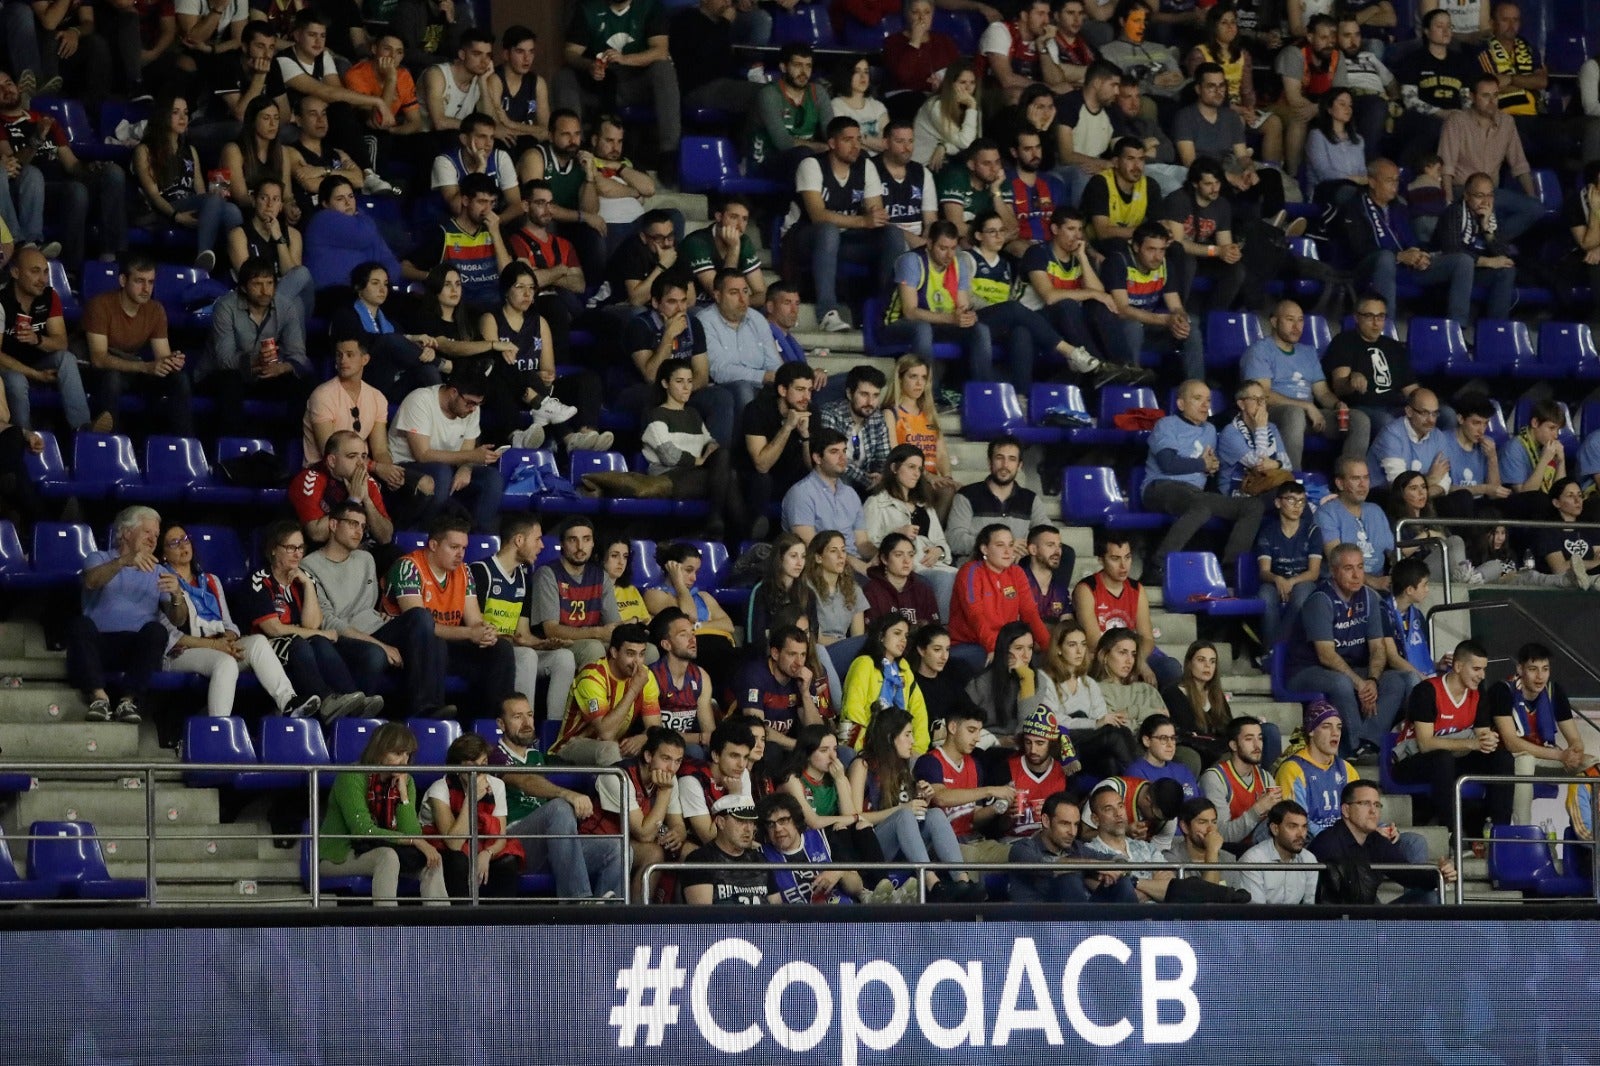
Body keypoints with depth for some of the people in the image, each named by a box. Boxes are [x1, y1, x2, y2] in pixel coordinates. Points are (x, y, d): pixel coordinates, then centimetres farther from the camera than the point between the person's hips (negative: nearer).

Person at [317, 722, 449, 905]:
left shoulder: (405, 782, 1)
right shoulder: (352, 778, -18)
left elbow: (412, 833, -8)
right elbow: (363, 830, -27)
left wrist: (403, 792, -16)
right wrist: (415, 842, -28)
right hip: (339, 855, -6)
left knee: (432, 860, -15)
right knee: (388, 856, -34)